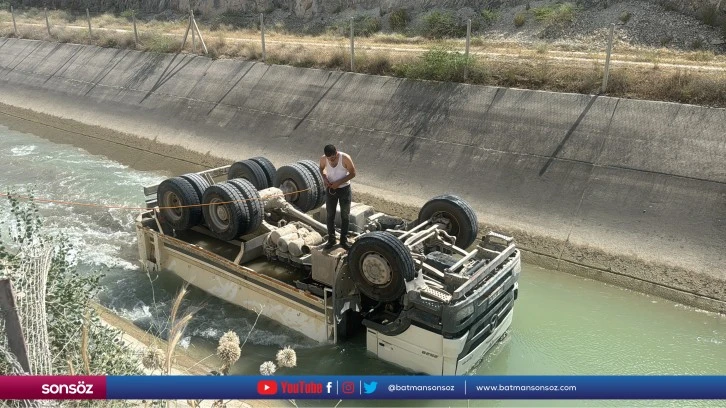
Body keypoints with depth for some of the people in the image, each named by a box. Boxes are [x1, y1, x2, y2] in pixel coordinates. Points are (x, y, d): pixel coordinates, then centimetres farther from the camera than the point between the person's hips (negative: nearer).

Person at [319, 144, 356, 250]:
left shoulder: (345, 158, -23)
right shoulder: (323, 159, -14)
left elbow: (353, 173, -15)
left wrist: (339, 182, -23)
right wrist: (325, 178, -12)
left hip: (344, 189, -2)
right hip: (330, 189, 2)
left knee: (345, 216, 8)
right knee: (330, 215, 9)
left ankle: (344, 240, 22)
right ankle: (331, 239, 23)